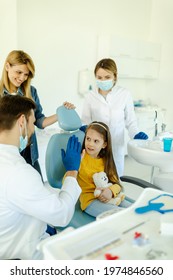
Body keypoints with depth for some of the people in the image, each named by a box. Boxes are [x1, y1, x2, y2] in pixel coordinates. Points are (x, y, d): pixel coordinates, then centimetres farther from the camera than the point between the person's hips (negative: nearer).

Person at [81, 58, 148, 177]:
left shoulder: (125, 94, -6)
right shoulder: (91, 96, -1)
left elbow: (130, 121, 2)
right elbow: (86, 121, 3)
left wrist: (136, 133, -15)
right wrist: (84, 128, -18)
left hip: (116, 146, 0)